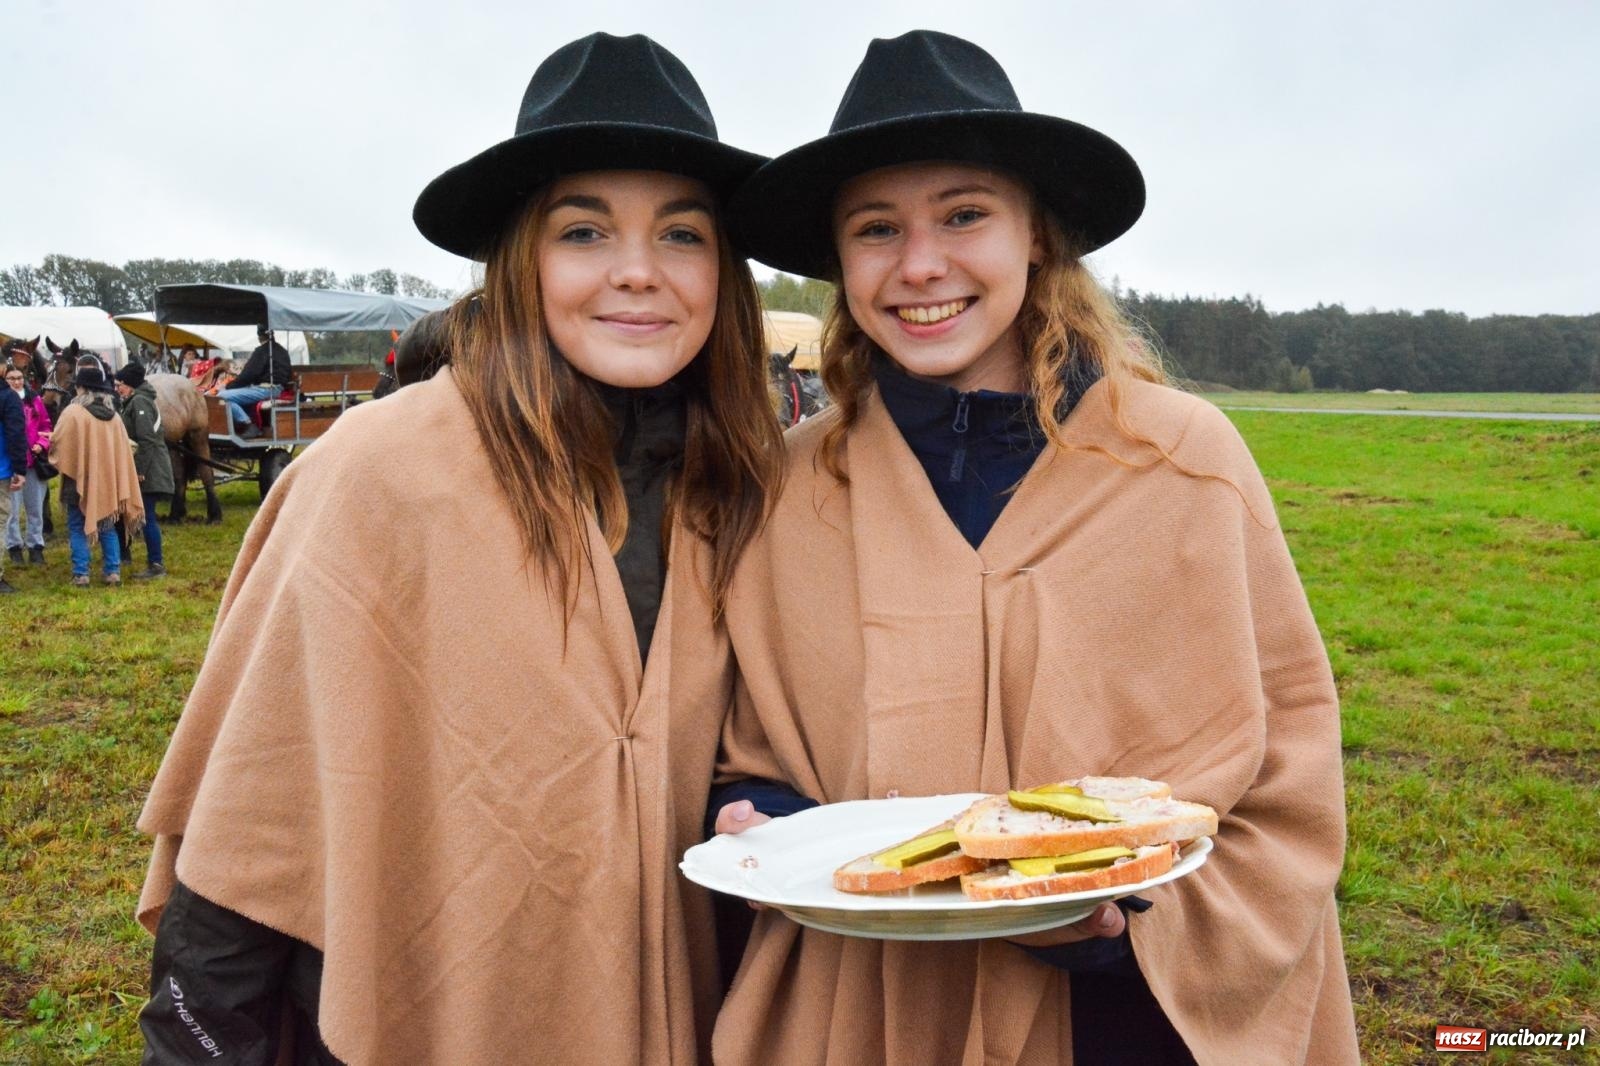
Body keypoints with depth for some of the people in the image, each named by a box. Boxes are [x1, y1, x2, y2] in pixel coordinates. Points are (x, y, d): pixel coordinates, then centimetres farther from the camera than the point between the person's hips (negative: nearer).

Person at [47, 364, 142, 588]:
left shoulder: (72, 412, -13)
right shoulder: (113, 415, 4)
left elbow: (56, 442, -7)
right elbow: (123, 447, 8)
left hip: (79, 477, -4)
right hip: (107, 478, 4)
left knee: (78, 527, 5)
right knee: (108, 526, 13)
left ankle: (80, 574, 2)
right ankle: (113, 571, 9)